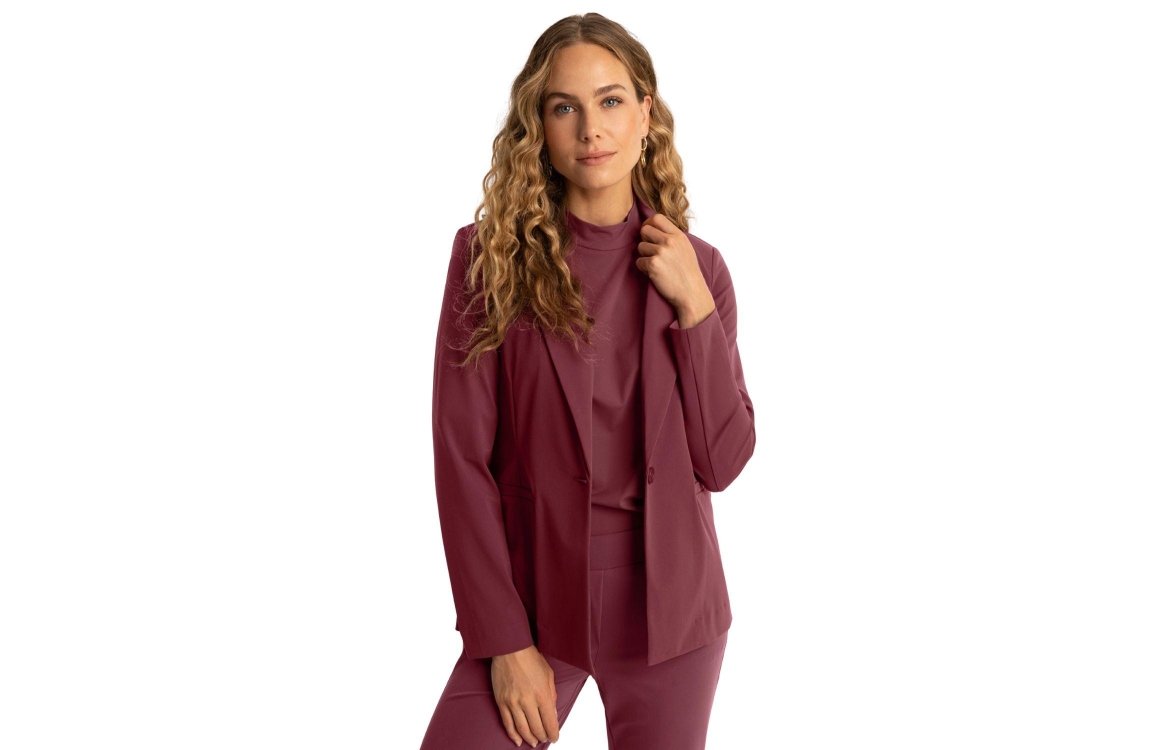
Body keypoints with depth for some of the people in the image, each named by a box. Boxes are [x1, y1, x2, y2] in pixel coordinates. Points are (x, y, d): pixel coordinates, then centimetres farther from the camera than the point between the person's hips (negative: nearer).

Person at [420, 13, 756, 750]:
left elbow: (722, 462, -1)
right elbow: (462, 458, -8)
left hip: (667, 604, 2)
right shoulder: (490, 257, -6)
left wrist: (693, 306, -10)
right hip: (534, 596, -1)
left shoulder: (696, 268, 1)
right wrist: (505, 640, -10)